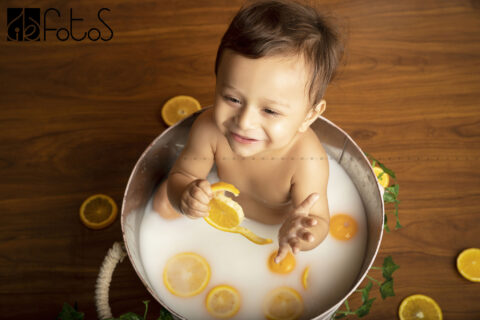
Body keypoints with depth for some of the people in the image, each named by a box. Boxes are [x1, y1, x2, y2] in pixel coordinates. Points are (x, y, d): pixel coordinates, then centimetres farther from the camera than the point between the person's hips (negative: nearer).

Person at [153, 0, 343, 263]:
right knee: (163, 202, 7)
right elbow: (180, 175, -22)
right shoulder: (209, 128, -37)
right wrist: (184, 195, -48)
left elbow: (318, 222, -33)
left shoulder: (308, 161, -44)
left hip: (279, 216, -1)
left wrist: (296, 233, -59)